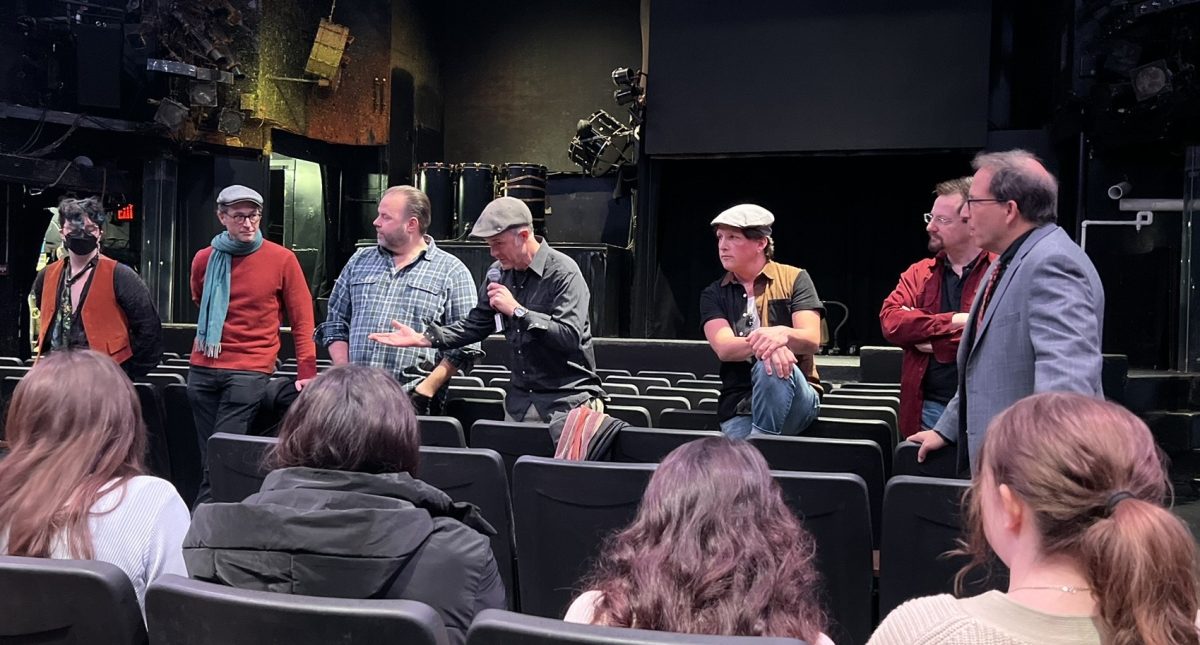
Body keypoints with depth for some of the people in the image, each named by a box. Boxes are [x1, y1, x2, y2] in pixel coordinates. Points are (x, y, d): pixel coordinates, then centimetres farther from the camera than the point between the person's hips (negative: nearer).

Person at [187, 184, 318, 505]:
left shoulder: (282, 259, -3)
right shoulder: (204, 260, 8)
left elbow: (302, 319, -2)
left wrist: (307, 371, -9)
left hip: (250, 370, -4)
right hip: (203, 369, 4)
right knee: (210, 459, 7)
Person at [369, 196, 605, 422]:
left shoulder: (564, 273, -14)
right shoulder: (500, 272, 9)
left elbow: (570, 337, -23)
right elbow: (474, 325, 14)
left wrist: (517, 311, -22)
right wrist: (423, 338, 1)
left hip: (567, 401, -7)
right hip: (519, 400, 7)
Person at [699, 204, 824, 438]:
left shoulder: (794, 279, 3)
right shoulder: (713, 295, 8)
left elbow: (812, 341, -8)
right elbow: (723, 348, -8)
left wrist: (783, 334, -32)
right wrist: (762, 343, -29)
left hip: (795, 396, -1)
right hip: (737, 405, 1)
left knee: (771, 367, -31)